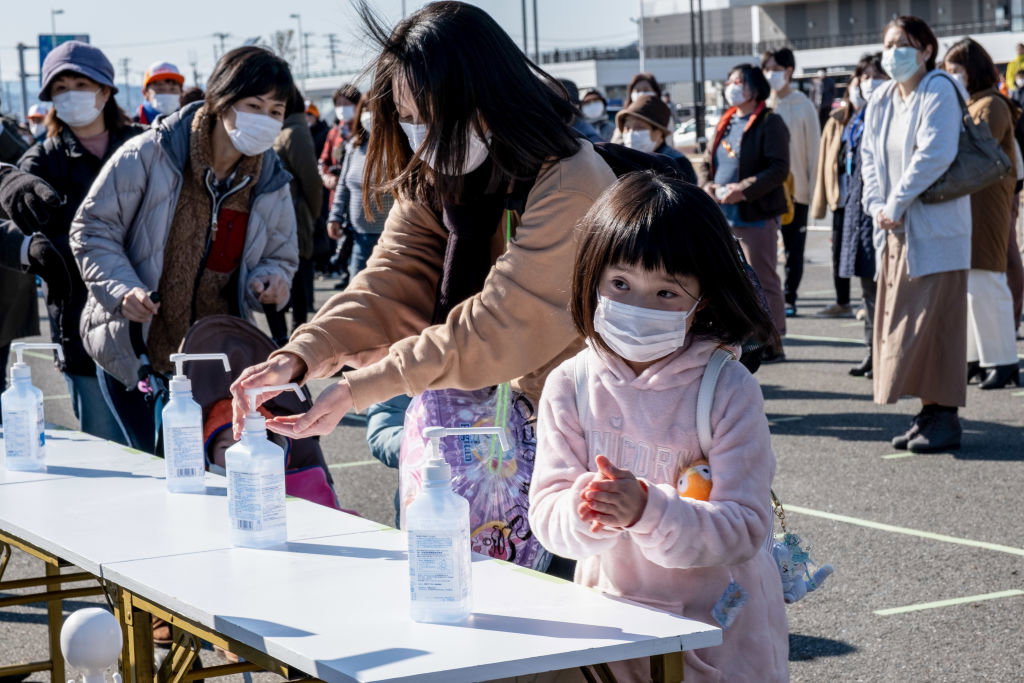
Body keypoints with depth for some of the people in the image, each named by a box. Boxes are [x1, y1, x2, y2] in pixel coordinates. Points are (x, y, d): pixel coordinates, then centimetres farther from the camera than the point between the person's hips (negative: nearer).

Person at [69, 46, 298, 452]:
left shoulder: (271, 185, 1)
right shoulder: (149, 156, -13)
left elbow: (280, 258, 14)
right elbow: (92, 228, -6)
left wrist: (270, 281, -11)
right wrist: (121, 288, -22)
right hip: (132, 357, -3)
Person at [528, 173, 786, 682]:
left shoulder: (729, 391, -14)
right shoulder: (570, 386, -5)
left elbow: (743, 529, -20)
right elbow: (546, 516, -9)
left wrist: (647, 510, -34)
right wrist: (584, 513, -31)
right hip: (611, 623, 2)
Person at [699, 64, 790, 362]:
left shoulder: (769, 123, -6)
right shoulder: (725, 124, 17)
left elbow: (779, 168, -14)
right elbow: (707, 163, 18)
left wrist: (744, 190, -22)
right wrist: (708, 186, -3)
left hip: (756, 214, -7)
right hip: (723, 215, 8)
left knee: (763, 280, -3)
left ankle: (771, 342, 4)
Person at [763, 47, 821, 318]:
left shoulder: (803, 106, -5)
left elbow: (814, 149, -4)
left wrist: (813, 189, -7)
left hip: (795, 188, -2)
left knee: (794, 248, 6)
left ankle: (789, 298, 13)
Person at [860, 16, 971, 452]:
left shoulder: (937, 91, -10)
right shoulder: (880, 101, 13)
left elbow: (934, 154, -20)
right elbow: (869, 157, 14)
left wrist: (896, 204, -17)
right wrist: (876, 205, -2)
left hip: (935, 230, -8)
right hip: (896, 232, 8)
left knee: (934, 323, -8)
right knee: (898, 323, 7)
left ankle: (945, 417, -3)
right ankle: (928, 413, 14)